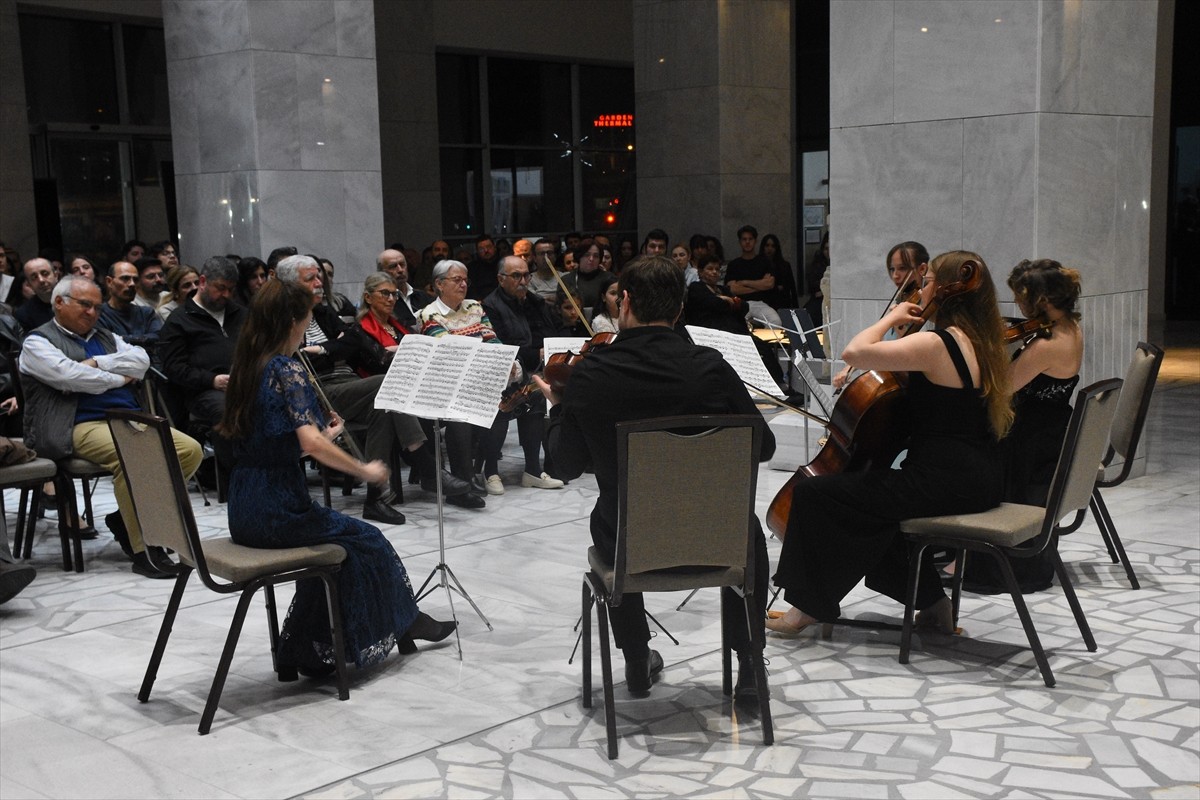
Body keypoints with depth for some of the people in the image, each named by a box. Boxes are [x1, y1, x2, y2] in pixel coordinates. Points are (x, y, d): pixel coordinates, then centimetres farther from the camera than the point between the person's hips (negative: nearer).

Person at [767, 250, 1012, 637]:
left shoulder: (936, 344, -17)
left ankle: (811, 605, 11)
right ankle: (931, 600, 29)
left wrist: (891, 318, -10)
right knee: (878, 496, 33)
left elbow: (855, 351, -27)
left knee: (813, 493, -4)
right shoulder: (983, 344, 11)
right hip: (980, 481, 10)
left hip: (945, 482, -10)